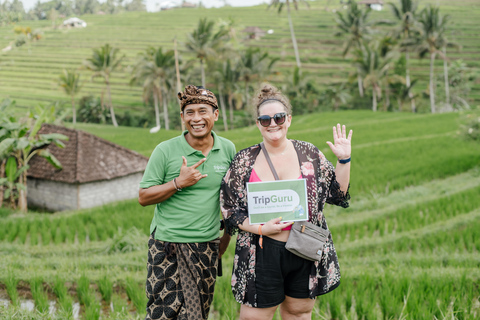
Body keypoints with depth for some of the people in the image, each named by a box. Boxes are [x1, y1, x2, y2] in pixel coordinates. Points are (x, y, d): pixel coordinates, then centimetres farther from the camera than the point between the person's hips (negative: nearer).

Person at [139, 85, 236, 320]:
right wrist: (179, 183, -16)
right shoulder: (165, 151, -6)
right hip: (167, 245, -2)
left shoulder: (228, 150, 3)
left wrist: (226, 237, 14)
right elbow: (143, 197, -4)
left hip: (206, 247, 3)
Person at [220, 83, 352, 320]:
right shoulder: (244, 161, 1)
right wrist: (260, 229, -12)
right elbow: (229, 209, 2)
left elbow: (337, 194, 8)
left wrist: (344, 160, -3)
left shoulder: (309, 154, 4)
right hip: (262, 253, -1)